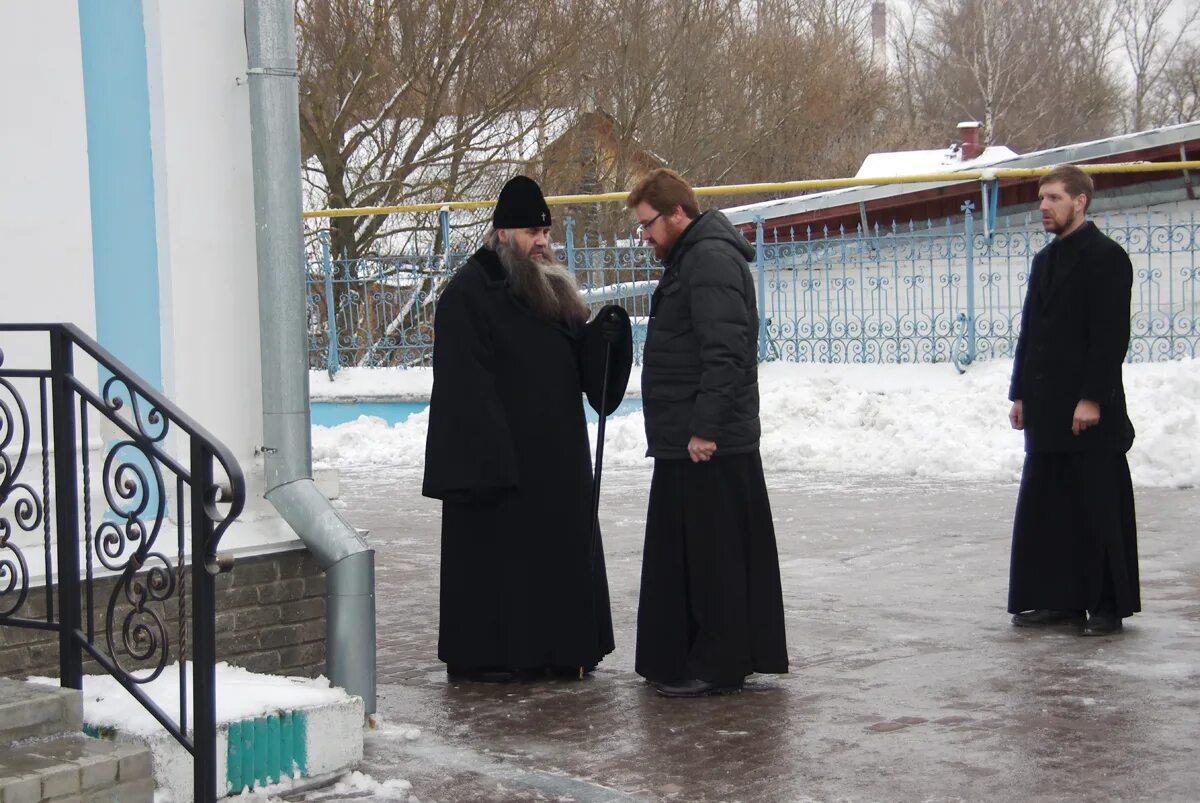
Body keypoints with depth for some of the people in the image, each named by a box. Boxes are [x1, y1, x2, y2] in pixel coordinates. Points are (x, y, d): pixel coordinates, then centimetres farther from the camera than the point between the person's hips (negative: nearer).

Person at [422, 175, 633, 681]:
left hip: (553, 458, 8)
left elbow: (583, 366, 16)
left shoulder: (552, 291, 16)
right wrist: (485, 461, -22)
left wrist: (604, 335, -5)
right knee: (495, 553, -3)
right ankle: (480, 656, 5)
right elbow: (465, 386, -16)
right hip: (495, 459, -8)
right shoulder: (468, 293, -9)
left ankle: (554, 648, 19)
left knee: (557, 553, 10)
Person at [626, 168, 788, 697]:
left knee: (714, 553, -5)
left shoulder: (711, 258, -14)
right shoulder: (689, 260, 20)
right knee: (680, 551, 13)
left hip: (710, 442, -11)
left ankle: (719, 666, 0)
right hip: (685, 440, 11)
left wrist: (705, 426, -24)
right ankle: (680, 659, 20)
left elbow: (725, 351, -23)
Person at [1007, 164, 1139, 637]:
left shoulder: (1106, 258, -8)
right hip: (1047, 411, 8)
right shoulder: (1045, 261, 16)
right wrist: (1021, 394, 13)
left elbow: (1111, 335, -14)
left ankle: (1108, 606, 7)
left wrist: (1092, 399, -19)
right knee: (1045, 507, 8)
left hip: (1091, 411, -8)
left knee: (1099, 509, -1)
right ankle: (1058, 599, 16)